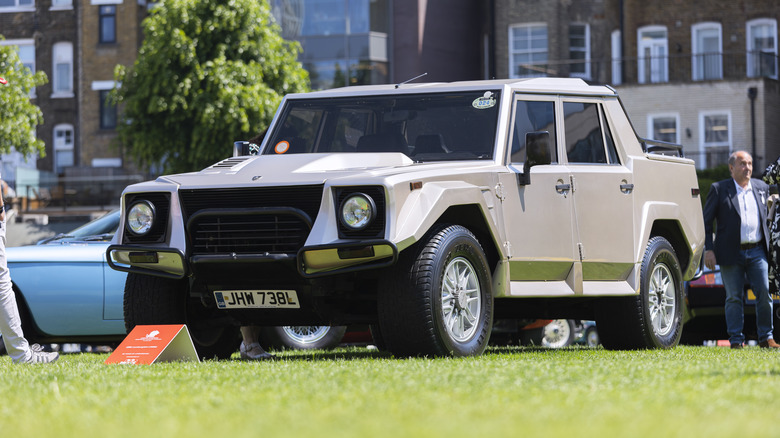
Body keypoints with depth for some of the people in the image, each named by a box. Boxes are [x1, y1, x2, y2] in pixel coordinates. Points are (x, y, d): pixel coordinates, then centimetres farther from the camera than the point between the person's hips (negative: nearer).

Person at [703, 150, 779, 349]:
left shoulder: (761, 187, 12)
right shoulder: (719, 189, 0)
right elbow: (706, 220, 0)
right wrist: (708, 249, -7)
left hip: (757, 251, 3)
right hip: (731, 253, -3)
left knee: (764, 293, -2)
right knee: (733, 297, 1)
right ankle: (736, 340, 7)